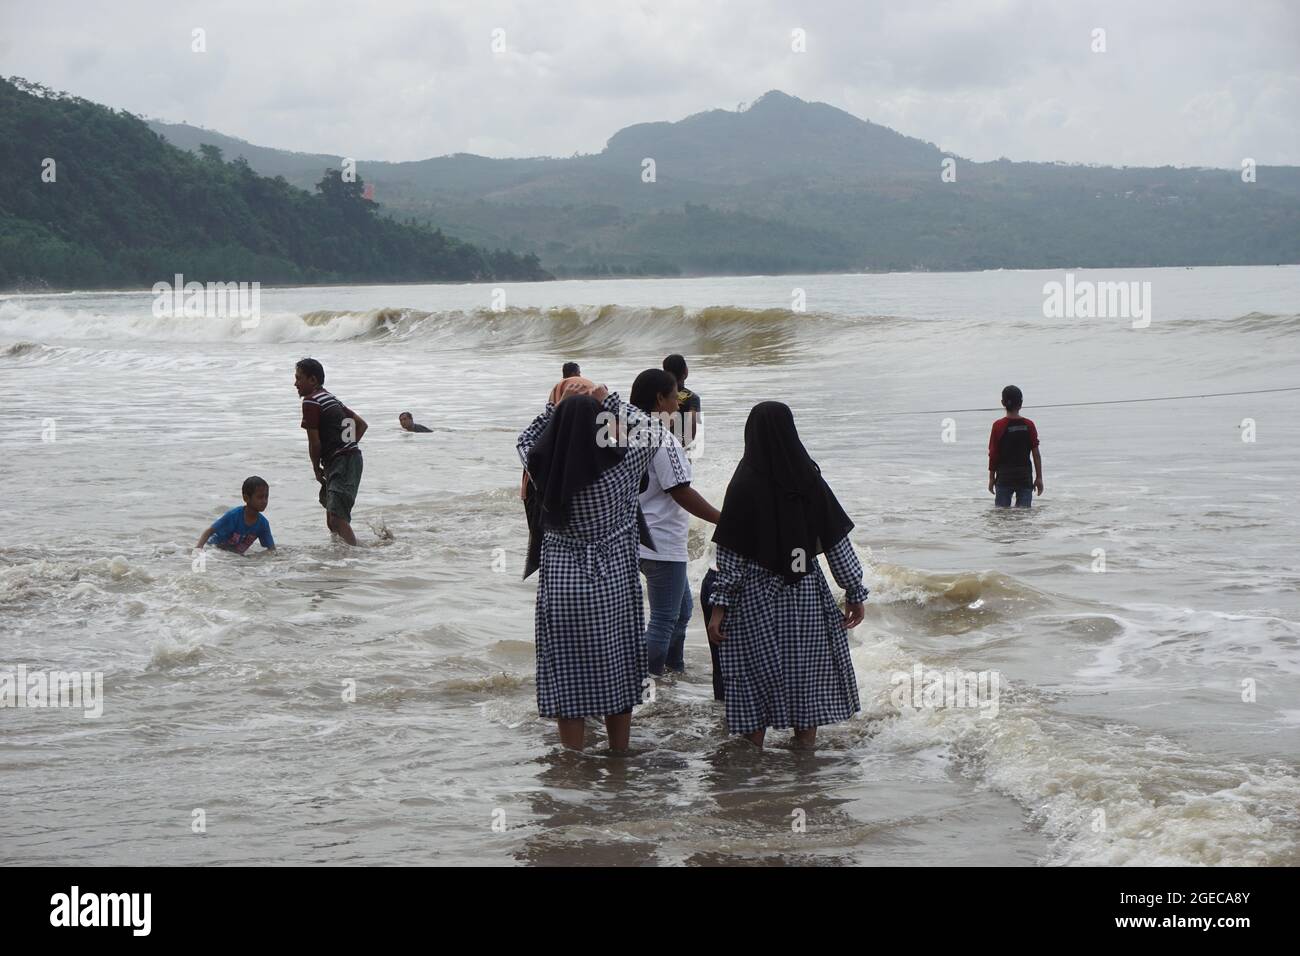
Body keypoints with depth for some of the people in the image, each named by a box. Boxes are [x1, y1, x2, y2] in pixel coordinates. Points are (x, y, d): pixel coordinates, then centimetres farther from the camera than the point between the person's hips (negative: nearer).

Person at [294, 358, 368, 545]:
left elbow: (315, 442, -10)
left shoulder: (311, 402, -8)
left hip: (340, 462, -10)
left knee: (338, 517, -19)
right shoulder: (332, 399, 21)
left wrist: (317, 469, 4)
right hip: (352, 457, 10)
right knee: (332, 517, 17)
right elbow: (362, 424, 25)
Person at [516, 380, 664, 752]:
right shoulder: (620, 468, -15)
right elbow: (654, 429, 2)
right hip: (613, 586, -1)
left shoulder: (545, 471, -11)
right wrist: (611, 402, 8)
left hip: (561, 589, 1)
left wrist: (557, 408, 12)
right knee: (617, 683, 13)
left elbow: (526, 440, 12)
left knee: (567, 686, 7)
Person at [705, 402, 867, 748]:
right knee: (806, 668, 13)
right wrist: (855, 592, 8)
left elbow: (730, 555, -11)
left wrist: (719, 605, -6)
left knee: (754, 672, 7)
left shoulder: (744, 485, -12)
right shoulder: (810, 480, -5)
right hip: (805, 591, 2)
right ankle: (805, 741, 20)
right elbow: (837, 542, -1)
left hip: (755, 594, -2)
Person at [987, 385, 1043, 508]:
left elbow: (993, 454, -3)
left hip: (1004, 476, -1)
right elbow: (1036, 454, -1)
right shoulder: (1029, 425, -2)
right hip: (1025, 477, 1)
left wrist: (991, 477, 6)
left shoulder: (998, 426, -6)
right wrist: (1039, 478, 6)